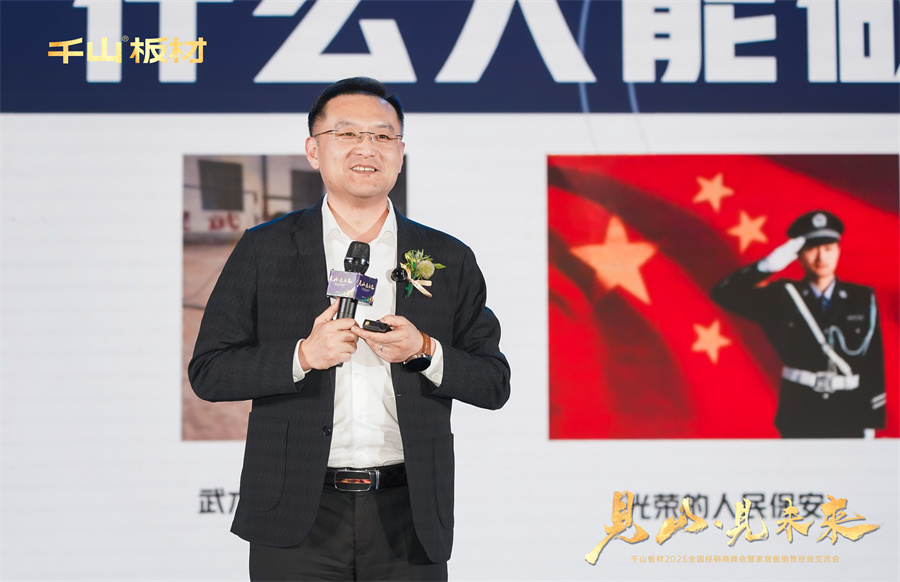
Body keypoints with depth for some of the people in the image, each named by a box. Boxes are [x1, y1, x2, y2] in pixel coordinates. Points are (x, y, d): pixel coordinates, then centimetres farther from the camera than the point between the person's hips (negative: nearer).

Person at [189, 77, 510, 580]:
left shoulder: (449, 260, 8)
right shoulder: (264, 251, 5)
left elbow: (495, 385, 7)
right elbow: (207, 372, 1)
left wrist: (424, 351, -11)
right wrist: (302, 356, -13)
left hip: (408, 517, 1)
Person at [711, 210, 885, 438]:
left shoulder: (862, 299, 2)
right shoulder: (782, 297, 0)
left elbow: (874, 364, 3)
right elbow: (724, 293, -6)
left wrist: (872, 421, 2)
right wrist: (770, 264, -15)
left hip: (849, 415, 1)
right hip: (799, 414, -1)